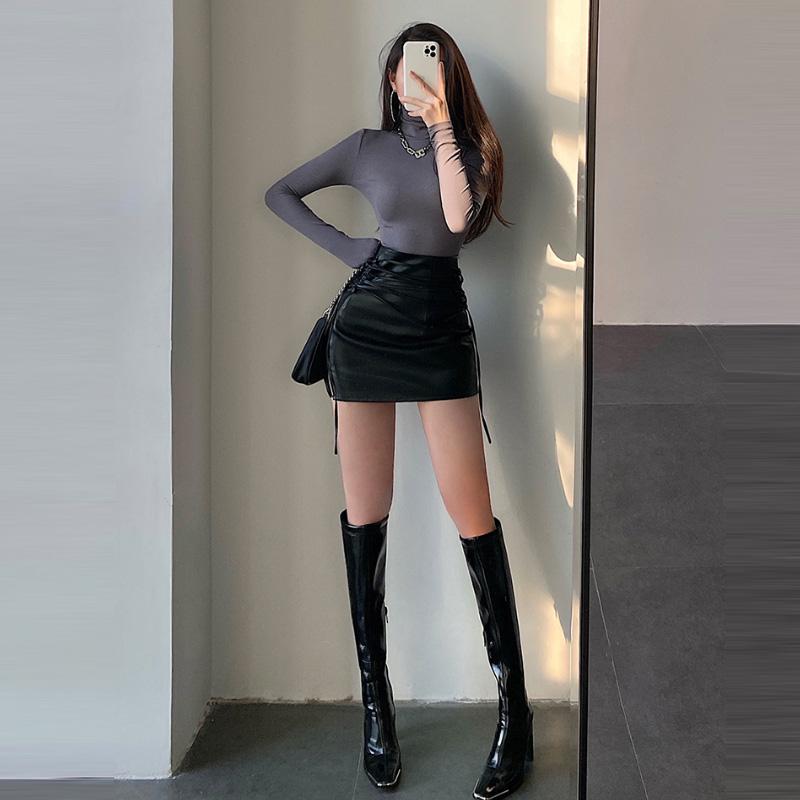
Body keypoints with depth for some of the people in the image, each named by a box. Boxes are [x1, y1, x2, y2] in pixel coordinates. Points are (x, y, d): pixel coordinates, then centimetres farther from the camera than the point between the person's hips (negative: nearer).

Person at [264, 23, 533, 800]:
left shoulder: (469, 148, 9)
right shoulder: (367, 147, 11)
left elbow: (460, 218, -11)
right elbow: (279, 192, 19)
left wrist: (440, 126, -10)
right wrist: (340, 244, 6)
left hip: (440, 331, -1)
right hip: (365, 327, 1)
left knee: (472, 514, -9)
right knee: (364, 516, 1)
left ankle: (513, 707, -3)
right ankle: (376, 700, 11)